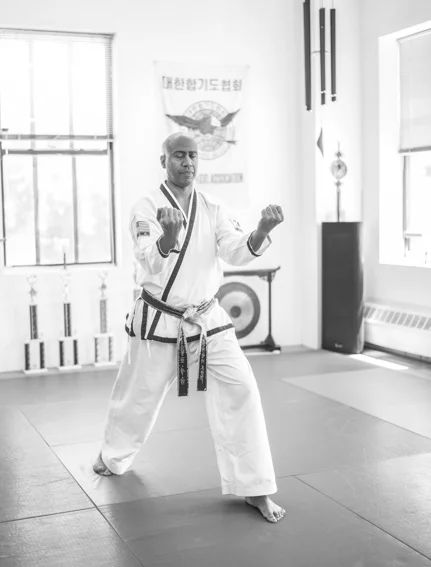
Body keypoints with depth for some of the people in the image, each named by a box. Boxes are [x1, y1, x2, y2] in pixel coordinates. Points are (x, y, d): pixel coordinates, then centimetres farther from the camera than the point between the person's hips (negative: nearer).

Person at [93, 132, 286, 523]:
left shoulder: (213, 209, 1)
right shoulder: (147, 208, -10)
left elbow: (238, 252, -14)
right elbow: (152, 262, -26)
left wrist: (262, 230, -36)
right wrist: (169, 233, -49)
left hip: (207, 319, 2)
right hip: (160, 321, -2)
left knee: (240, 389, -12)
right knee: (139, 396, 14)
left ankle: (255, 488, -1)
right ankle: (114, 457, 46)